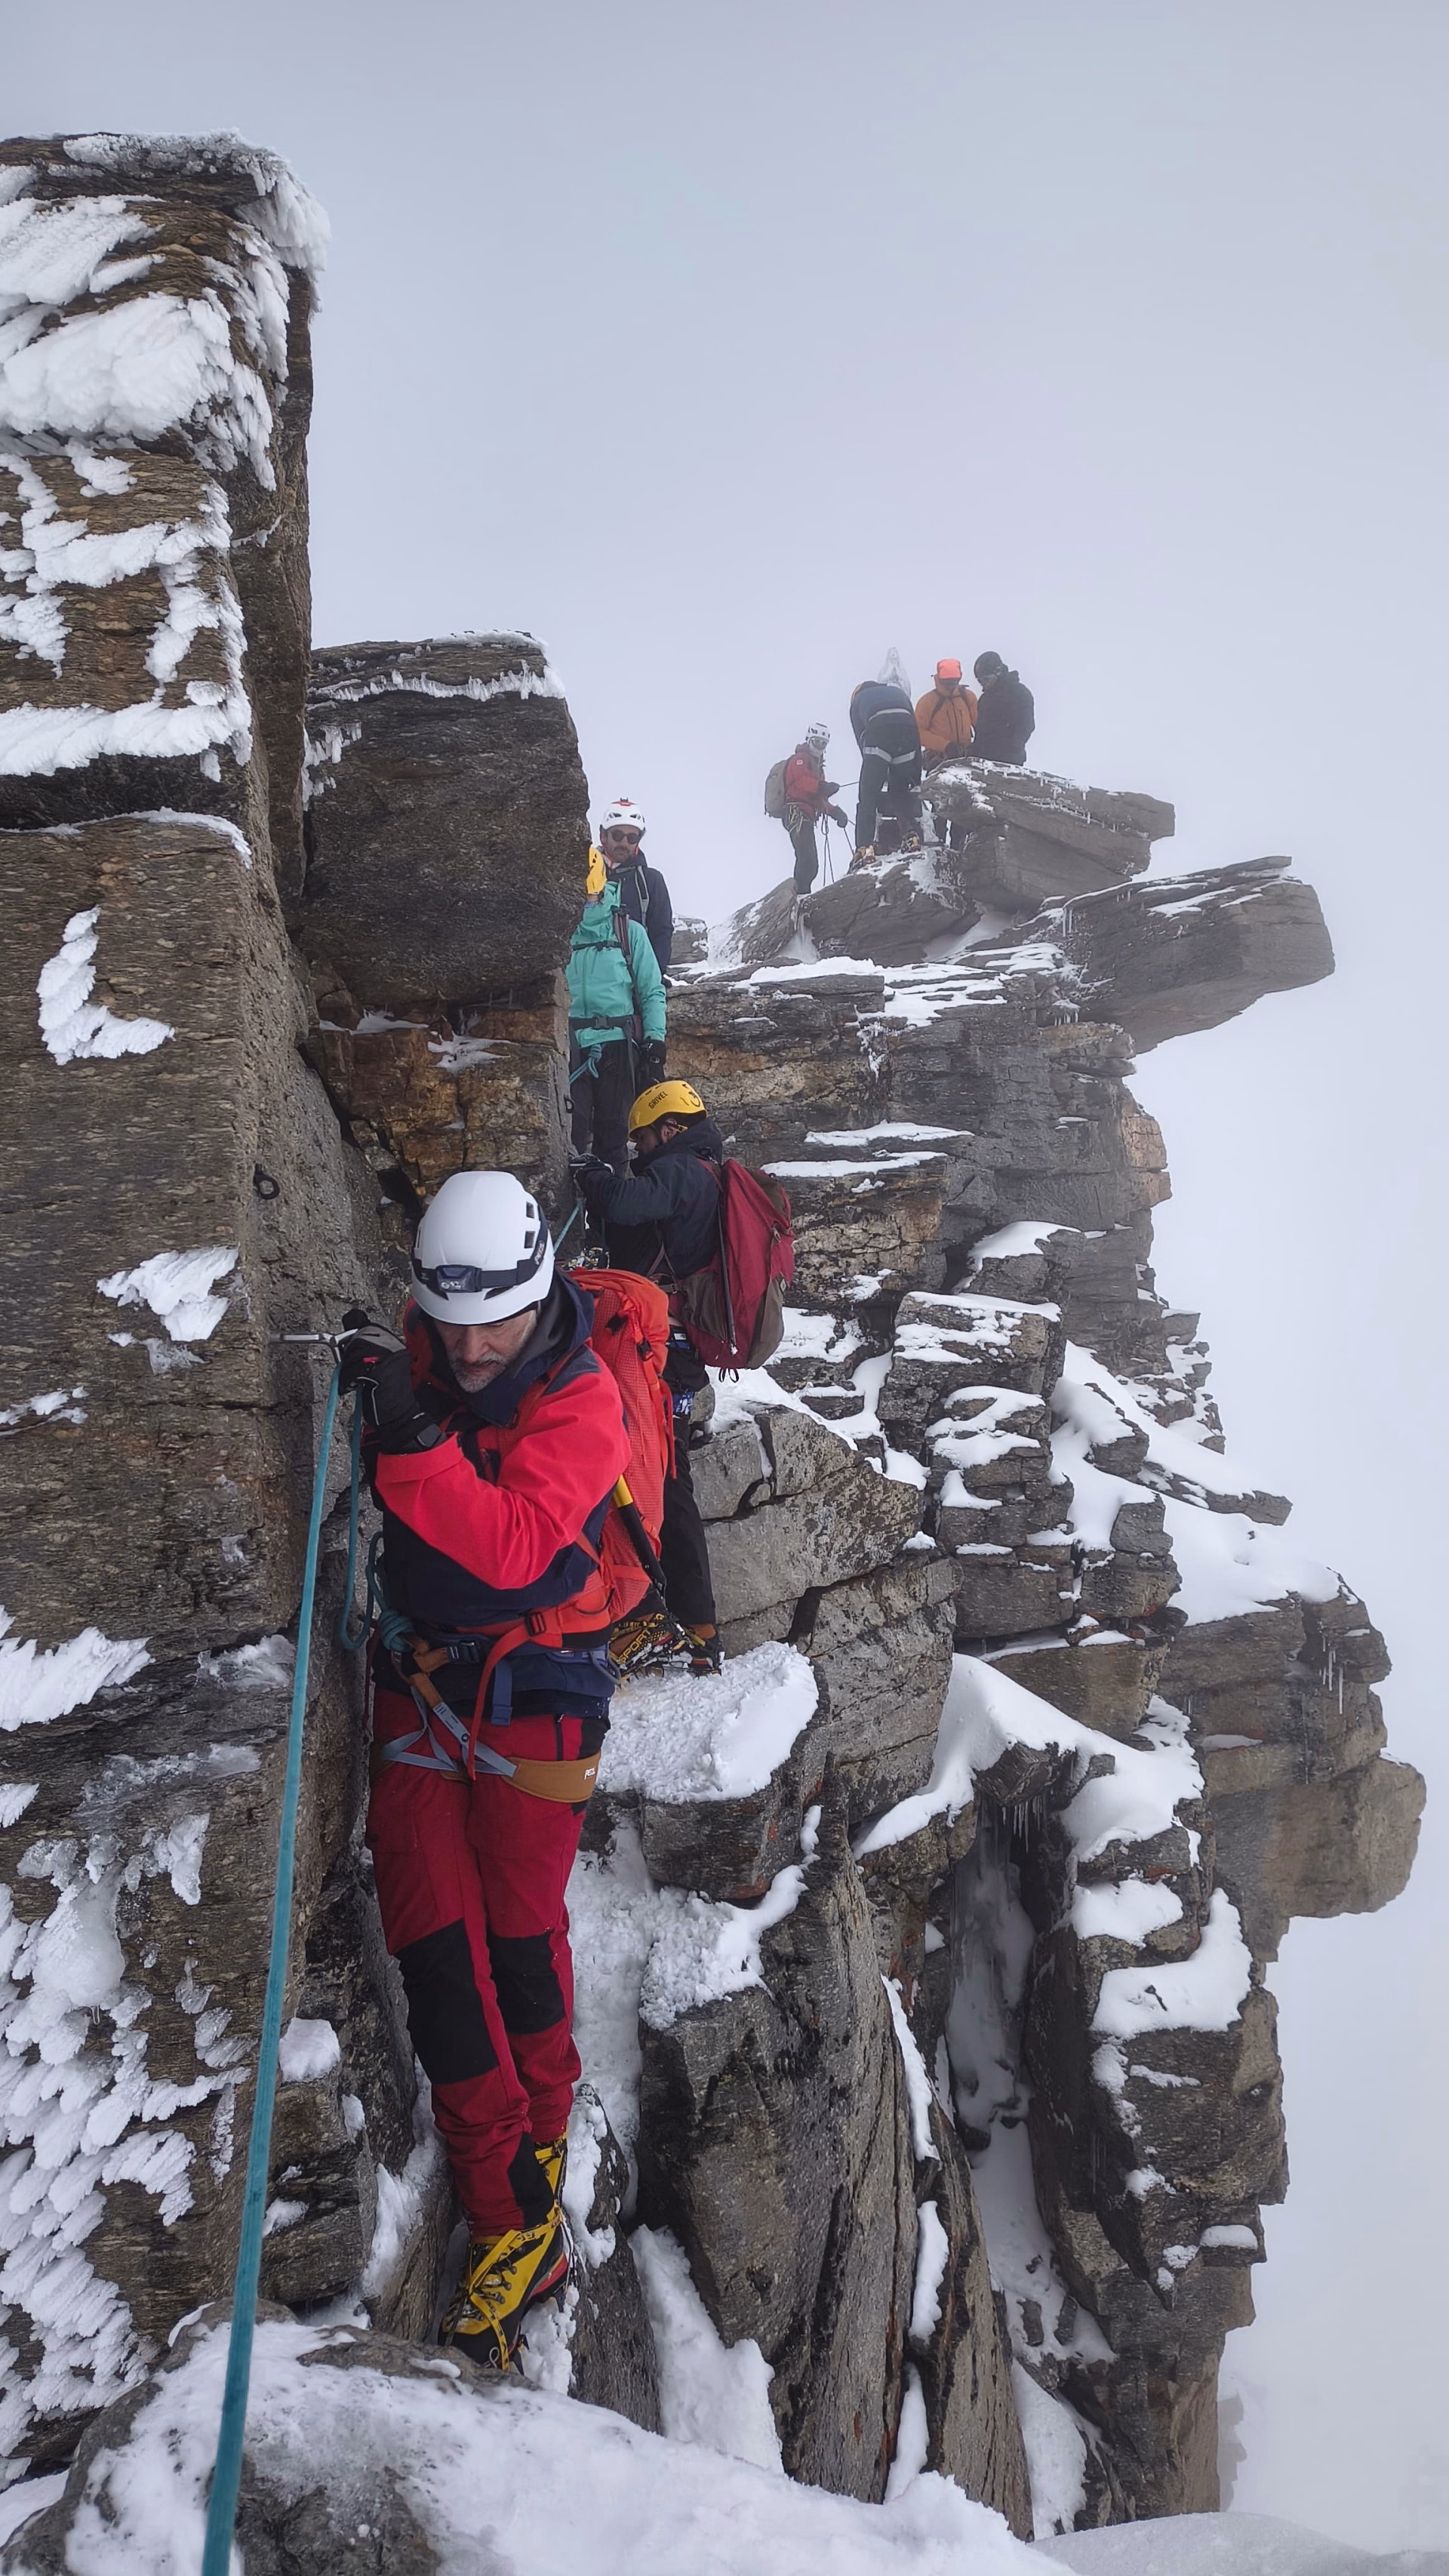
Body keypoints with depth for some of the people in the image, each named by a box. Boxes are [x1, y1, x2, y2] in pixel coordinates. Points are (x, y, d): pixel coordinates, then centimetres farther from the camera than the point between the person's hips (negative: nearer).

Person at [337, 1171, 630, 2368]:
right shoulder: (417, 1356, -2)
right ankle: (518, 2217, 9)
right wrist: (356, 1381, -5)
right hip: (416, 1679, 4)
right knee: (433, 1945, 0)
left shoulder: (582, 1400, -15)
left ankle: (539, 2125, 31)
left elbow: (510, 1548, -28)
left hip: (529, 1692, -4)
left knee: (520, 1936, 5)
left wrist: (414, 1438, -37)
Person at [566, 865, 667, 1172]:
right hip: (571, 1044, 0)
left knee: (612, 1133, 6)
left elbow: (652, 991, 4)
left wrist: (655, 1040, -5)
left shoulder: (629, 932, 6)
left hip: (617, 1043, 0)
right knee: (571, 1132, -6)